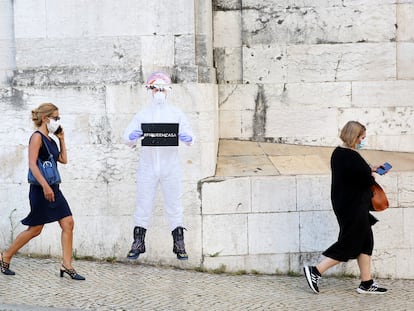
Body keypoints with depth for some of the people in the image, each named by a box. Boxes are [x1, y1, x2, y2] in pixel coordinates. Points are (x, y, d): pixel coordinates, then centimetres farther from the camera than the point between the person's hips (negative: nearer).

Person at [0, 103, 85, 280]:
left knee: (68, 223, 0)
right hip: (40, 190, -9)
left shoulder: (49, 140, 14)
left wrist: (61, 139, 15)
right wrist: (45, 186, -27)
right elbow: (32, 164, -20)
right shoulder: (37, 137, -11)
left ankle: (67, 265, 3)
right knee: (35, 229, 0)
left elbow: (63, 160, 21)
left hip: (53, 189, 9)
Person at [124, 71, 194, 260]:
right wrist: (132, 137, -22)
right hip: (147, 165, 0)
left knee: (174, 206, 3)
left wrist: (187, 138, -22)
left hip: (170, 166, 0)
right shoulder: (142, 114, 9)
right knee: (143, 204, 1)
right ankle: (138, 243, 9)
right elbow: (128, 138, 2)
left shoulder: (176, 114, 9)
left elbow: (189, 138, 2)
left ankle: (179, 245, 9)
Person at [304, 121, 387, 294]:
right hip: (354, 207, -10)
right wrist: (372, 174, 0)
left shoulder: (338, 152, 7)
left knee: (365, 241, 15)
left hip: (343, 204, 10)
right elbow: (367, 180, -21)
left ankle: (366, 283, 19)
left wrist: (369, 170, 11)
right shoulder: (352, 157, -22)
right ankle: (315, 271, 2)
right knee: (349, 244, -1)